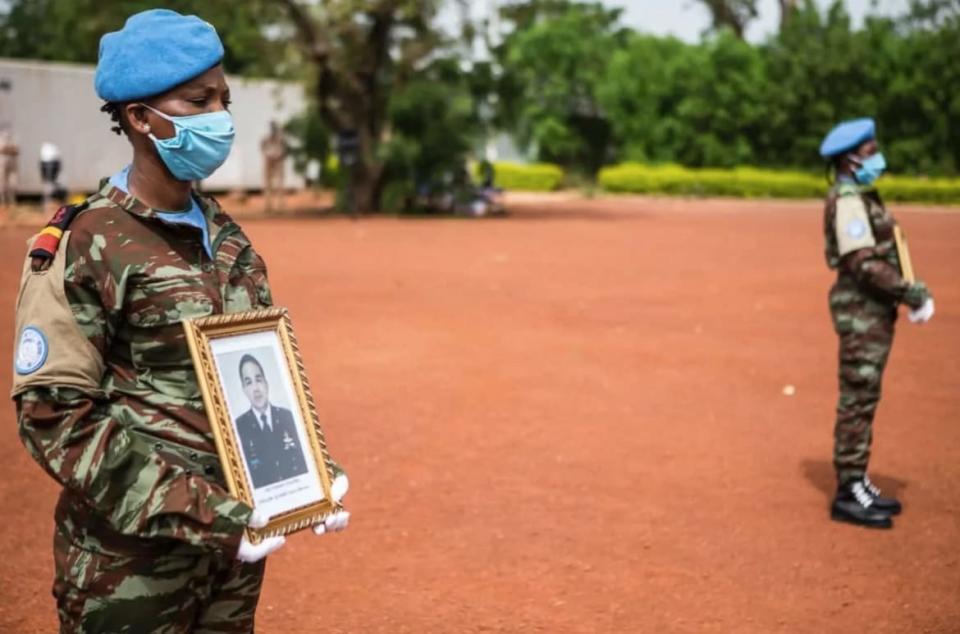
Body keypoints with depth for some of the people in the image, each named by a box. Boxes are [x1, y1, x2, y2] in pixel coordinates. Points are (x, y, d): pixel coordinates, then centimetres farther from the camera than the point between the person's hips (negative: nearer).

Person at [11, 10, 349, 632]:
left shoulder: (228, 237, 8)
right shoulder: (83, 248, -13)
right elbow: (54, 412, -17)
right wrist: (190, 511, -22)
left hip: (234, 537, 6)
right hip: (131, 556, -6)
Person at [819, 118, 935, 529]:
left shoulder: (862, 196, 16)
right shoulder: (848, 201, -17)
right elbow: (863, 263, -24)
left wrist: (909, 290, 7)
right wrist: (910, 293, -19)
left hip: (874, 308, 10)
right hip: (861, 309, -10)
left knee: (863, 400, 14)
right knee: (857, 401, -6)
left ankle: (858, 483, 23)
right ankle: (848, 494, -1)